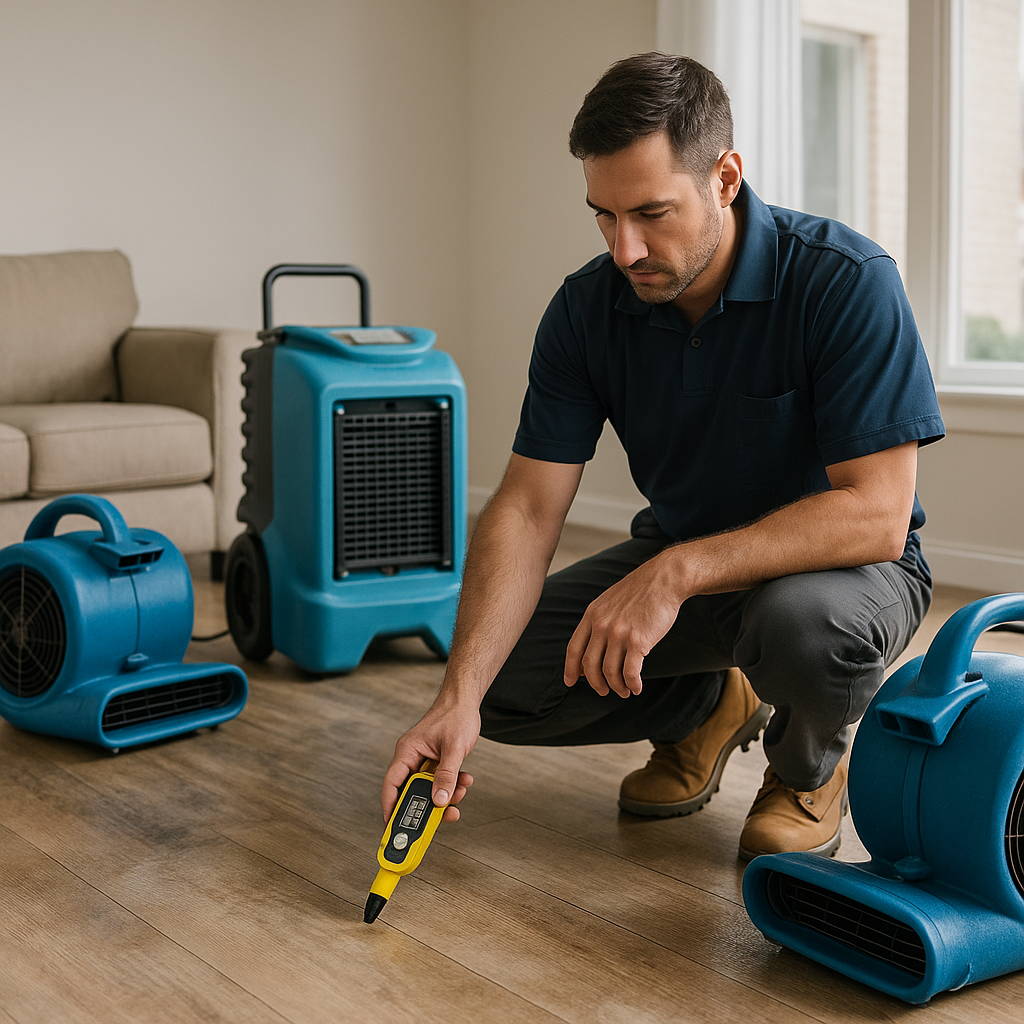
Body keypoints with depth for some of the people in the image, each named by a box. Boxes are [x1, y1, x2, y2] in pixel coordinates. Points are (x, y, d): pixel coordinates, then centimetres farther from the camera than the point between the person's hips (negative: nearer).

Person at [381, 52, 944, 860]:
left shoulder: (846, 281, -26)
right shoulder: (588, 308, -13)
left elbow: (876, 516, -31)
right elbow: (527, 509, -16)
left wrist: (677, 573, -40)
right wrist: (458, 698, -28)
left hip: (844, 562, -4)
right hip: (676, 563, 4)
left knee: (804, 617, -40)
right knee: (504, 675, -13)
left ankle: (809, 768, -2)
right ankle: (706, 708, 15)